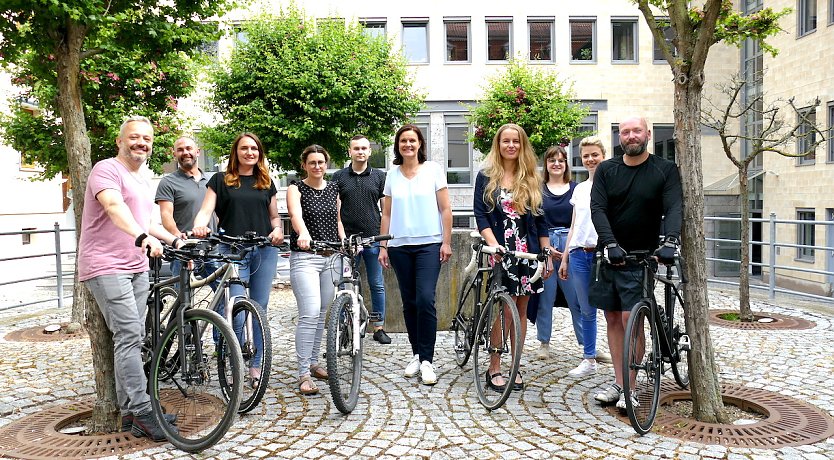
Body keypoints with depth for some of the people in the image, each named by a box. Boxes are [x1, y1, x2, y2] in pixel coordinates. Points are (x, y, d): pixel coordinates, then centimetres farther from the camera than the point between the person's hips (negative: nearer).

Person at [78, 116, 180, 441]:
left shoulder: (142, 181, 20)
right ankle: (141, 413, -12)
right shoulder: (107, 170, -9)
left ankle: (129, 411, 17)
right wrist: (143, 237, -45)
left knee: (133, 339, 9)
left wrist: (174, 240, 17)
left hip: (137, 268, 9)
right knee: (129, 335, -15)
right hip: (106, 268, -9)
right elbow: (114, 207, -29)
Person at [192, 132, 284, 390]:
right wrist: (199, 226, -23)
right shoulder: (221, 180, 8)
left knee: (260, 309, 5)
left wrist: (278, 230, -2)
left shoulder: (266, 183, 16)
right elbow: (206, 210, -2)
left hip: (264, 251, 3)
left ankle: (256, 365, 14)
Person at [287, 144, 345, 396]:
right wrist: (303, 234, -43)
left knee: (322, 314, 11)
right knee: (310, 314, -14)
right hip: (305, 256, -5)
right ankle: (303, 374, -8)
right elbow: (296, 214, -23)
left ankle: (313, 362, 26)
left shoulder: (333, 188, 13)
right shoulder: (296, 188, -3)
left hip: (331, 257, 5)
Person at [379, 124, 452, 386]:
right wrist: (382, 246, 7)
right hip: (399, 246, 3)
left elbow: (445, 209, 1)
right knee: (409, 303, 8)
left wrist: (446, 242, -5)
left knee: (425, 300, -14)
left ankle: (427, 360, -6)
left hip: (429, 244, -3)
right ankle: (417, 355, 20)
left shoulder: (433, 170, 2)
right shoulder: (392, 175, 10)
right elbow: (386, 214, 11)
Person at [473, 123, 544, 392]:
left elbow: (539, 220, 13)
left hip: (526, 252, 3)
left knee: (521, 309, 6)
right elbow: (480, 215, -3)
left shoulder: (531, 180, 12)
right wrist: (494, 244, -18)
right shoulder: (486, 177, 4)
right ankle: (494, 369, 5)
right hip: (499, 251, -3)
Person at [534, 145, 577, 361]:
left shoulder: (576, 189, 9)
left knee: (577, 297, -2)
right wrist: (546, 247, -9)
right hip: (544, 246, 0)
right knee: (545, 296, 4)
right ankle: (544, 343, 15)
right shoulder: (539, 190, 7)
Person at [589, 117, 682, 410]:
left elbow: (674, 208, -13)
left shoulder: (665, 170, -1)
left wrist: (671, 241, -31)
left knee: (630, 319, -10)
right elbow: (597, 209, -7)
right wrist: (610, 243, -22)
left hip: (641, 257, -3)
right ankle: (619, 382, 18)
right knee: (613, 319, 7)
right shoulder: (606, 170, 4)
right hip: (610, 254, 3)